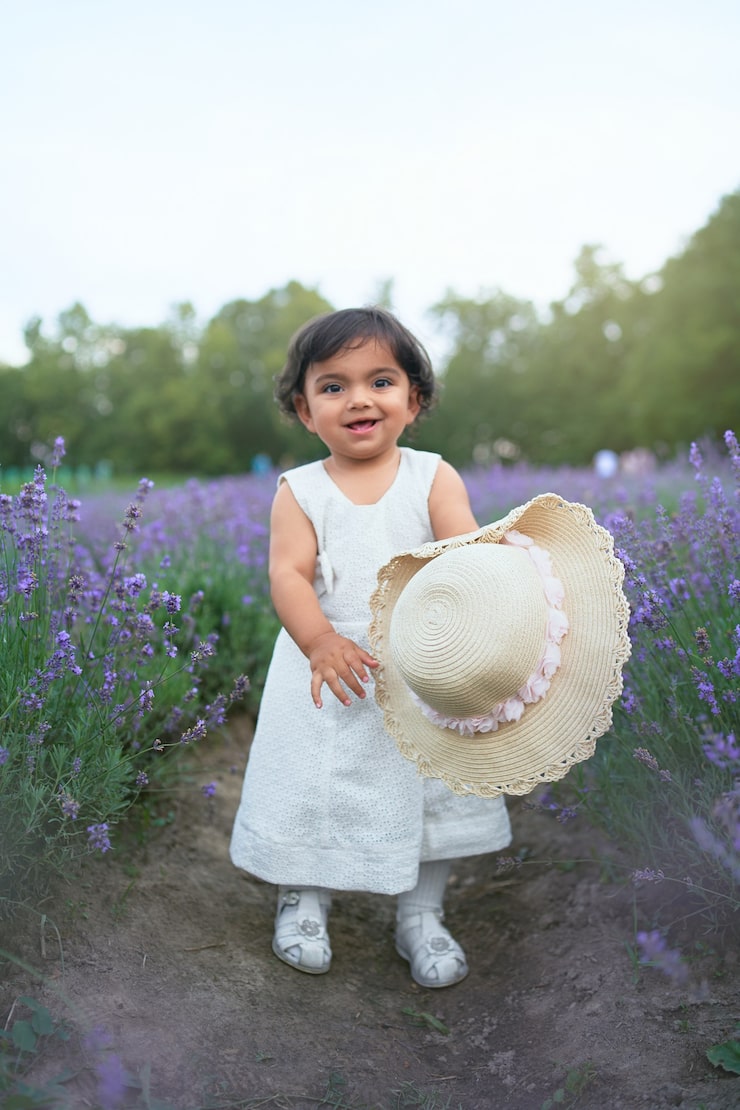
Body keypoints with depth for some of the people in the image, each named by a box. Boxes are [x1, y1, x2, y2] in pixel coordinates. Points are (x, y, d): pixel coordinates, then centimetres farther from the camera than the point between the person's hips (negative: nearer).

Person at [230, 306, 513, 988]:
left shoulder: (434, 478, -2)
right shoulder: (300, 490, -3)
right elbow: (287, 573, -12)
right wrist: (321, 642, -29)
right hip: (327, 675, 0)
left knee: (431, 790, 10)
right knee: (309, 789, 9)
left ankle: (421, 915, 33)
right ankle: (303, 901, 36)